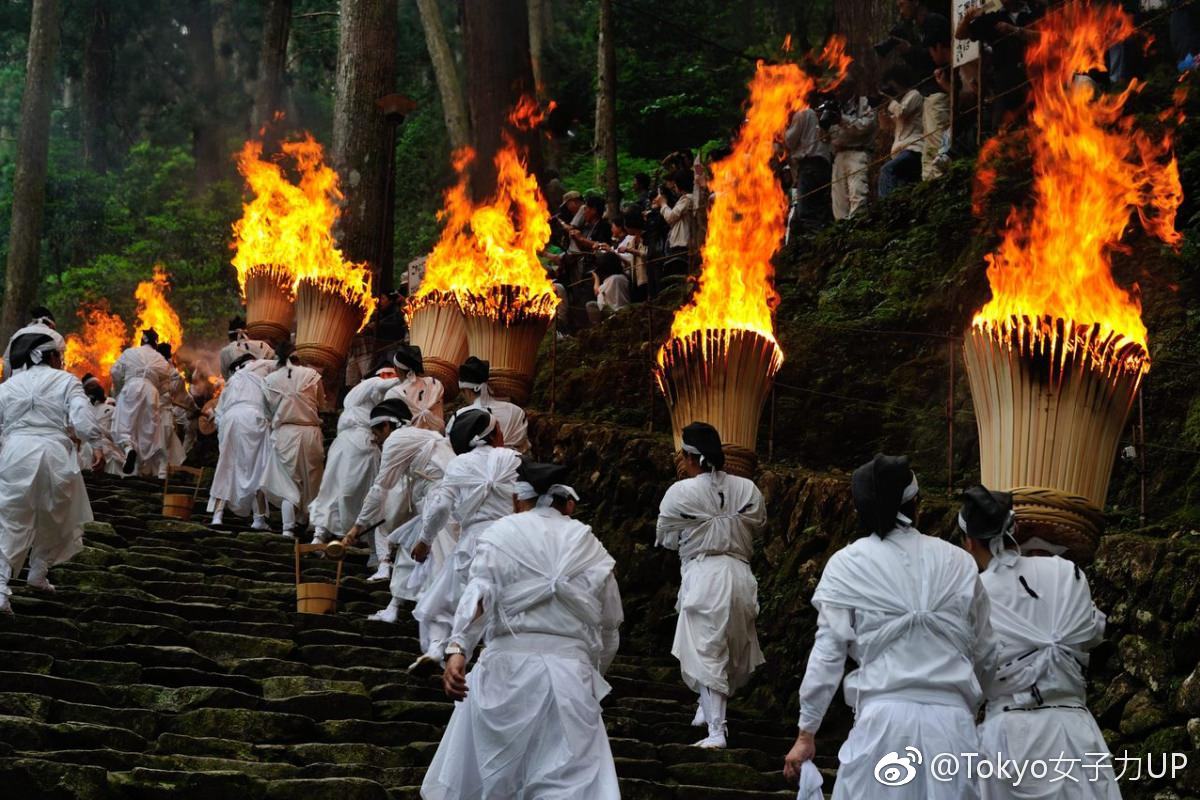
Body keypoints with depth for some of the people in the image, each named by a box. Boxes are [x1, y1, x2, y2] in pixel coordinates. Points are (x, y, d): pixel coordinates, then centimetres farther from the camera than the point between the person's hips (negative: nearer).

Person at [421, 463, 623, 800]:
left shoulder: (500, 535, 7)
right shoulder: (590, 547, 14)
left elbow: (479, 592, -11)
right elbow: (610, 624, 18)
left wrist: (457, 649, -22)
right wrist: (594, 672, 33)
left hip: (508, 663, -1)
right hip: (571, 666, 1)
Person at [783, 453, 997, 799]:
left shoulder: (847, 565, 2)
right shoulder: (958, 562, 7)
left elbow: (827, 656, 1)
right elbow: (986, 655, 12)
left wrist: (806, 734, 8)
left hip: (884, 718, -2)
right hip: (951, 720, 2)